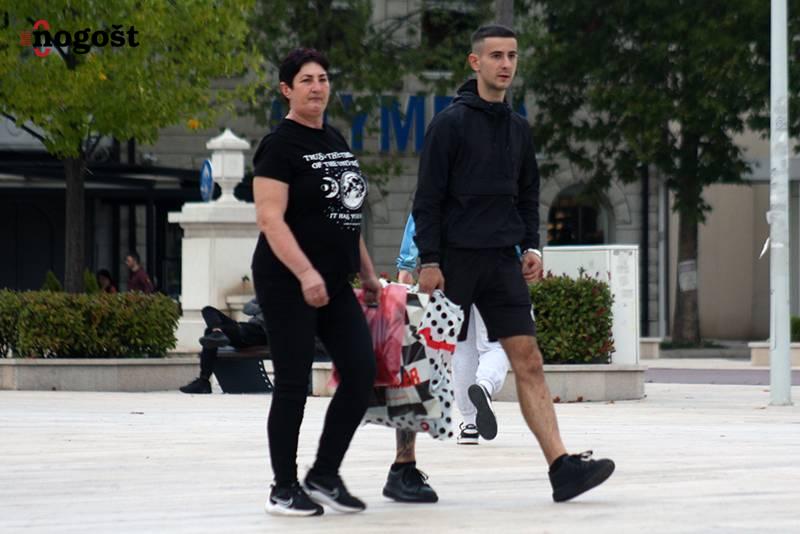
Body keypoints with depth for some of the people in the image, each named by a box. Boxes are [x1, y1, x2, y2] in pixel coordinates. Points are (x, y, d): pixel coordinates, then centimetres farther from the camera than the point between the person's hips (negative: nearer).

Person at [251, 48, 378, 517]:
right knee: (293, 384, -3)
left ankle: (325, 476, 10)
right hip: (288, 285, -8)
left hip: (335, 284, 8)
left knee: (362, 372, 0)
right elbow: (270, 218, -18)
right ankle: (284, 489, 7)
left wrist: (367, 270, 20)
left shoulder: (336, 140, 15)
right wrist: (305, 273, -26)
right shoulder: (280, 145, -9)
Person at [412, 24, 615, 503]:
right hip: (454, 260, -5)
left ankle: (562, 467, -13)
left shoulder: (519, 128, 13)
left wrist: (531, 246, 6)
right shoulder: (451, 123, -5)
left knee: (528, 361, -4)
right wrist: (429, 261, -13)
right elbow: (428, 197, -8)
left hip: (502, 262, 5)